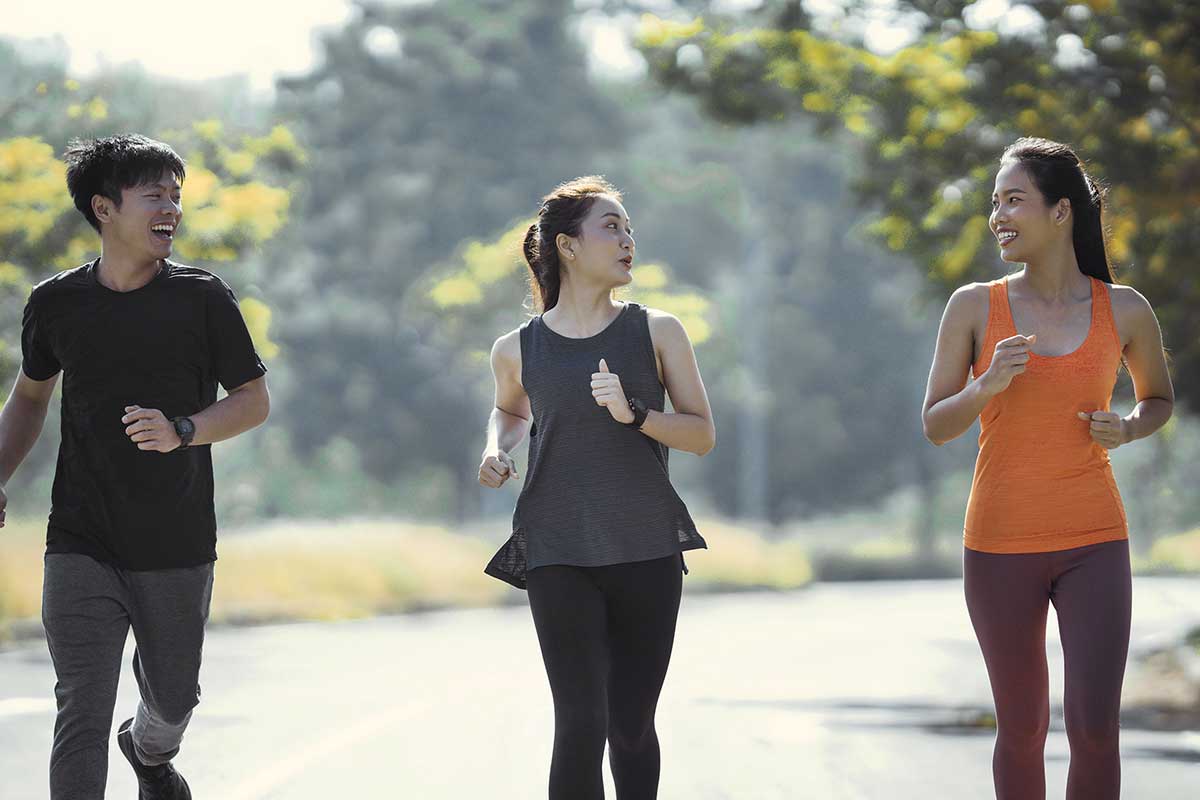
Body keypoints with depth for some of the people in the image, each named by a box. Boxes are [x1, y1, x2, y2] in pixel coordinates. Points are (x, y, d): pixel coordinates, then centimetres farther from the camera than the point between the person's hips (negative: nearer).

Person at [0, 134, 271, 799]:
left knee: (172, 701, 18)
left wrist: (182, 431, -18)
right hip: (81, 547, -1)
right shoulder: (55, 304, 1)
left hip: (177, 550, 1)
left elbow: (254, 400, 0)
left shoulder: (201, 298, -4)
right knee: (81, 717, -12)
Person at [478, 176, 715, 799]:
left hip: (647, 555, 1)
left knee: (632, 727, 7)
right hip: (558, 559, -1)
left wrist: (633, 414, -16)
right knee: (581, 724, -11)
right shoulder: (518, 350, 4)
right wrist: (497, 448, 4)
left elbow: (702, 434, 1)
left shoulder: (656, 333, 3)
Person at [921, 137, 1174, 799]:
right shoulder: (974, 306, -1)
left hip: (1093, 542, 0)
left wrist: (1127, 429, -4)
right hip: (1001, 545, 0)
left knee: (1095, 727, -11)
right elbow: (935, 427, 1)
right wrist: (988, 385, -18)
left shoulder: (1125, 310, 0)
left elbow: (1158, 397, 18)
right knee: (1021, 729, 8)